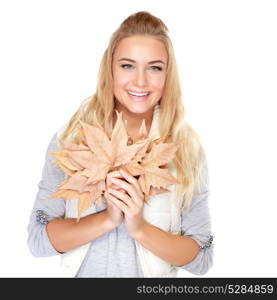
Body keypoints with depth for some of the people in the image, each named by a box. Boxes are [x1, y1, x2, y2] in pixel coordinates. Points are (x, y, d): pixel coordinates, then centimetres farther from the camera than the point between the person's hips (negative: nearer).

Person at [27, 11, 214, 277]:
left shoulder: (188, 149, -13)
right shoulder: (69, 140, -14)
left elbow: (201, 260, -12)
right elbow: (37, 239, -15)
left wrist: (140, 228, -27)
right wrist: (108, 218, -28)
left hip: (157, 279, 0)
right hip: (85, 272, 0)